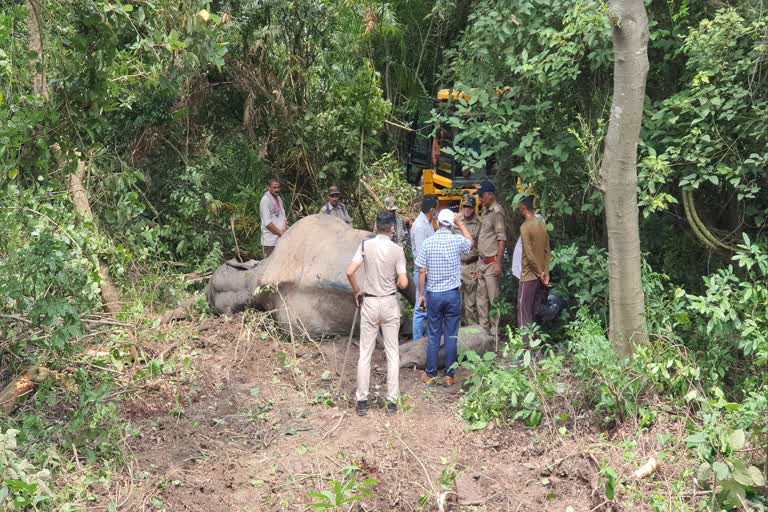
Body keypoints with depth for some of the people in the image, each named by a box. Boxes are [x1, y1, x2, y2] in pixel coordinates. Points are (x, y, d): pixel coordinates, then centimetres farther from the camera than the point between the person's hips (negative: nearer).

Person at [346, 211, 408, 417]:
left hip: (369, 303, 1)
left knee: (365, 353, 8)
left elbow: (350, 272, -12)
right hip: (389, 303, 0)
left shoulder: (366, 245, -7)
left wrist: (356, 291, 6)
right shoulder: (397, 250, -9)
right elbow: (403, 283, -11)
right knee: (392, 353, 8)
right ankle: (392, 401, 10)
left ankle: (362, 401, 11)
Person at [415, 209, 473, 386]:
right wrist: (460, 223, 22)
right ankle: (449, 375, 13)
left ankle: (430, 374, 16)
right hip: (452, 293, 0)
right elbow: (470, 241, 19)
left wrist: (421, 295, 5)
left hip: (433, 294, 0)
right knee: (451, 336, 7)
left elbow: (422, 272, -4)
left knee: (433, 336, 9)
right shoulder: (457, 241, -7)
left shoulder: (428, 242, -6)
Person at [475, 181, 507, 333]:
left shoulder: (496, 212, -13)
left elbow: (502, 239, -16)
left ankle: (495, 328, 6)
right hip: (482, 261, 9)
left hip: (491, 262, -9)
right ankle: (484, 325, 24)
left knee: (494, 298, -2)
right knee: (481, 297, 14)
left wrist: (498, 263, -19)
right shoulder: (486, 211, 13)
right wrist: (479, 262, 14)